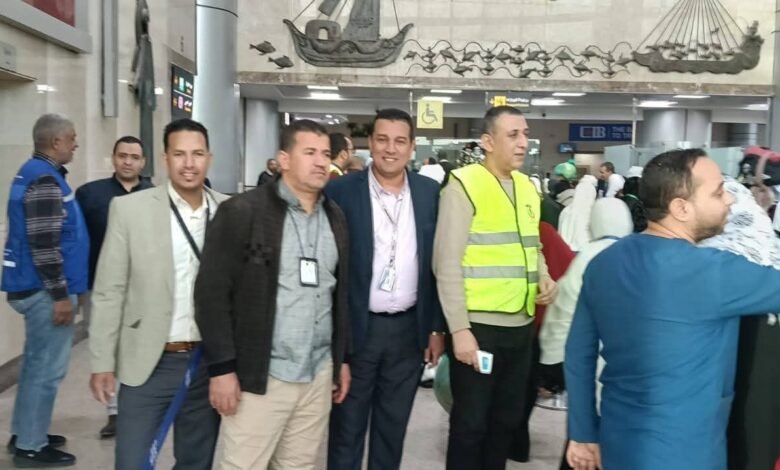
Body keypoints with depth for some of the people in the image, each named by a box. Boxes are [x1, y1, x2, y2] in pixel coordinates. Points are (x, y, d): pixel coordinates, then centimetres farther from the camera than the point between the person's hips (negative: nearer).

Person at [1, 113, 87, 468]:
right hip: (44, 289, -10)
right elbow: (44, 245, -23)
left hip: (33, 285, 10)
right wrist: (60, 294, -19)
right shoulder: (44, 180, -18)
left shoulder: (34, 173, 14)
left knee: (37, 362, 18)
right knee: (47, 367, -2)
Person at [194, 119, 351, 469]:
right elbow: (211, 292, -10)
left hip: (318, 374, 5)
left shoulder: (335, 217, 10)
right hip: (260, 375, -5)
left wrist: (342, 358, 13)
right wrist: (222, 367, -13)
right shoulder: (242, 212, -8)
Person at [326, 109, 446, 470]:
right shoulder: (341, 191, -7)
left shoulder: (431, 193, 2)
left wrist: (437, 327, 5)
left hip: (410, 329, 3)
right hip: (355, 328, -2)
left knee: (393, 428, 17)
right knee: (347, 428, 11)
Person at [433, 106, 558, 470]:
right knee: (470, 424, 6)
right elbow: (447, 264, -13)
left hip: (521, 326, 7)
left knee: (507, 420, 19)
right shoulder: (464, 185, -10)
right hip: (478, 327, -7)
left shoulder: (527, 187, 11)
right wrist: (459, 329, -16)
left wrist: (543, 276, 2)